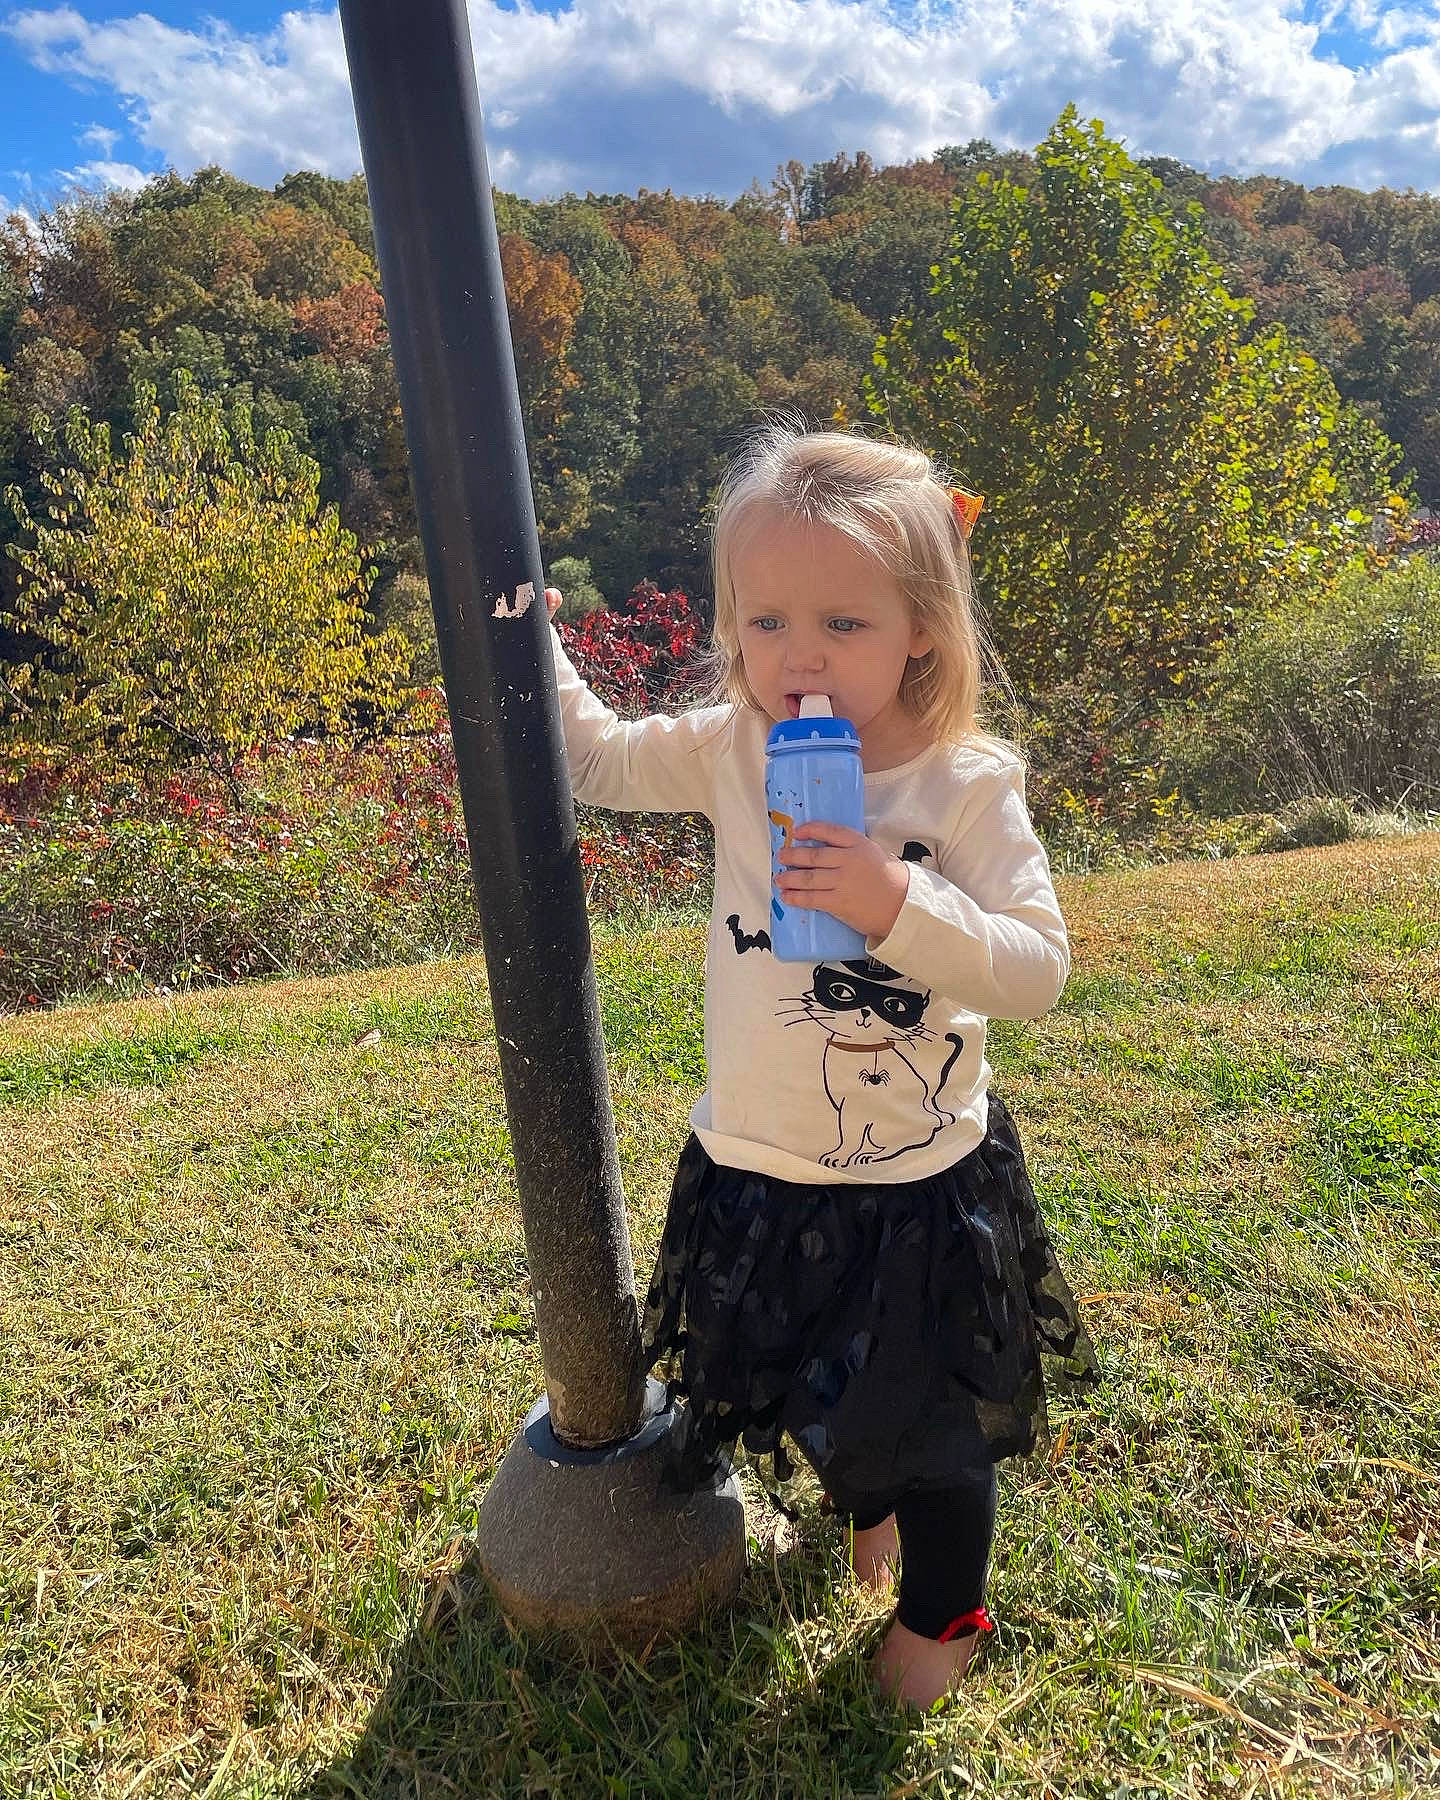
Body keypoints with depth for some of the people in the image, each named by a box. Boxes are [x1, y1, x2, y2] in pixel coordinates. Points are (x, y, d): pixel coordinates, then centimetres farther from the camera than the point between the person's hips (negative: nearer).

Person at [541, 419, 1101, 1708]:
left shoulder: (969, 785, -17)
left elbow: (1039, 969, -21)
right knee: (811, 1390, 27)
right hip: (756, 1170, 4)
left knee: (935, 1420, 18)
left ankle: (945, 1609, 51)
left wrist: (901, 906, -36)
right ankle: (863, 1501, 63)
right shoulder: (734, 753, -8)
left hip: (923, 1182, -3)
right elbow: (597, 758, 7)